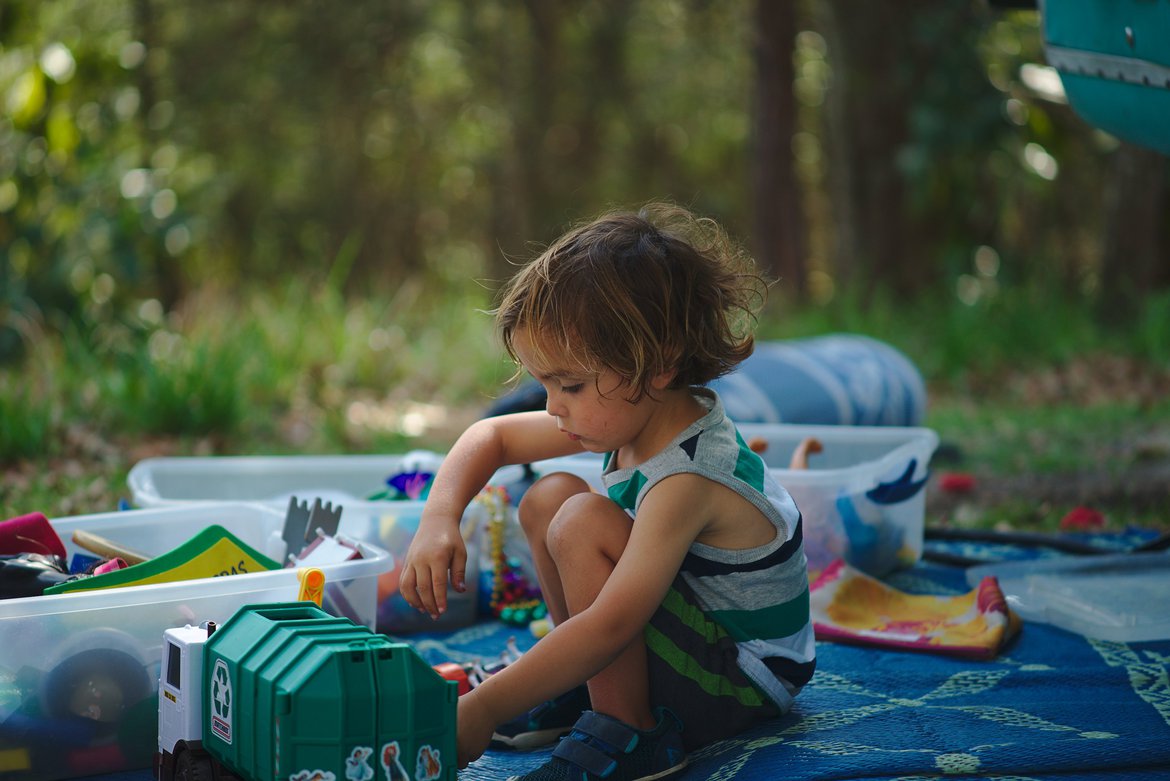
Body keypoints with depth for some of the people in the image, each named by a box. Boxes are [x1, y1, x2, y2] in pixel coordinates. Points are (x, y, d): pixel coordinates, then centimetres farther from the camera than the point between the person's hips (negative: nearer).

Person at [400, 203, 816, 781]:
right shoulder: (644, 414, -5)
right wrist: (438, 521, -11)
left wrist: (482, 710, -41)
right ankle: (587, 686, 11)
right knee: (547, 498, 3)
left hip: (742, 684, -9)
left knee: (583, 524, -27)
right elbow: (491, 436, 7)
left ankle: (628, 732, -17)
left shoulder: (689, 478, -31)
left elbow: (611, 624, -40)